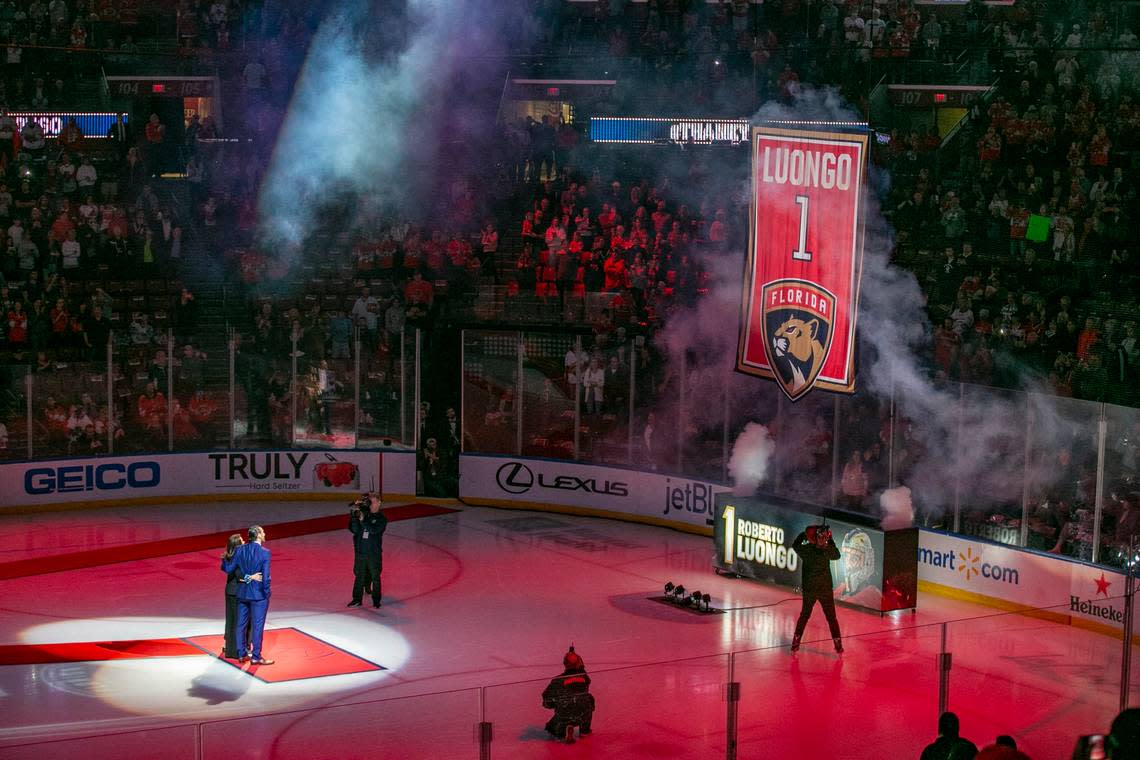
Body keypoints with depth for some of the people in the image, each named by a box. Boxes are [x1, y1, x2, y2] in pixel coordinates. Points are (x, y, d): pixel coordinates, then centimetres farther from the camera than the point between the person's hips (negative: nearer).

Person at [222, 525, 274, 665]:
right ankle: (256, 657, 7)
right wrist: (266, 593, -6)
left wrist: (224, 560, 20)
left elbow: (228, 568, -1)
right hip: (258, 594, -5)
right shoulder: (264, 553, -16)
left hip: (242, 593, 5)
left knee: (241, 624, 14)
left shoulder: (240, 550, -4)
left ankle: (243, 654, 23)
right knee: (257, 625, 3)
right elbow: (265, 576, -18)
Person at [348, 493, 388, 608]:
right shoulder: (362, 514, 5)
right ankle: (357, 599, 17)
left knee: (375, 578, 4)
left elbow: (374, 530, -19)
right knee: (359, 577, 9)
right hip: (360, 552, 3)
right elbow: (354, 530, -3)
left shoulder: (381, 518, -4)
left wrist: (363, 520, -26)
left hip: (374, 554, -3)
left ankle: (376, 601, 12)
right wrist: (354, 516, -15)